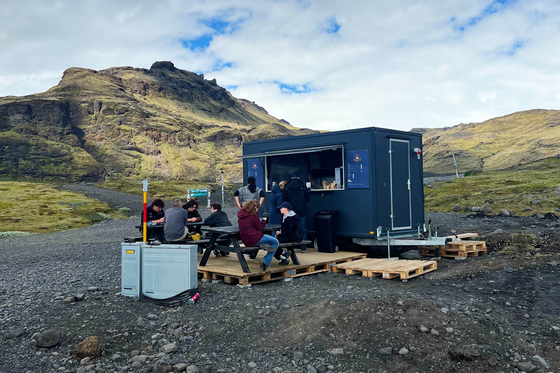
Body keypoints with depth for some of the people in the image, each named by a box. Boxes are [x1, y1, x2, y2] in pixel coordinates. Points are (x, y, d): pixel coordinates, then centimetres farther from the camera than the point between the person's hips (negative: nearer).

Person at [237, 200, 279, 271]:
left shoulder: (241, 214, 12)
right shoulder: (253, 216, -11)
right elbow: (260, 229, -2)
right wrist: (264, 221, 13)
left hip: (245, 241, 8)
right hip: (254, 239, -8)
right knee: (275, 242, 5)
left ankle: (262, 245, -7)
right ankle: (265, 262, -4)